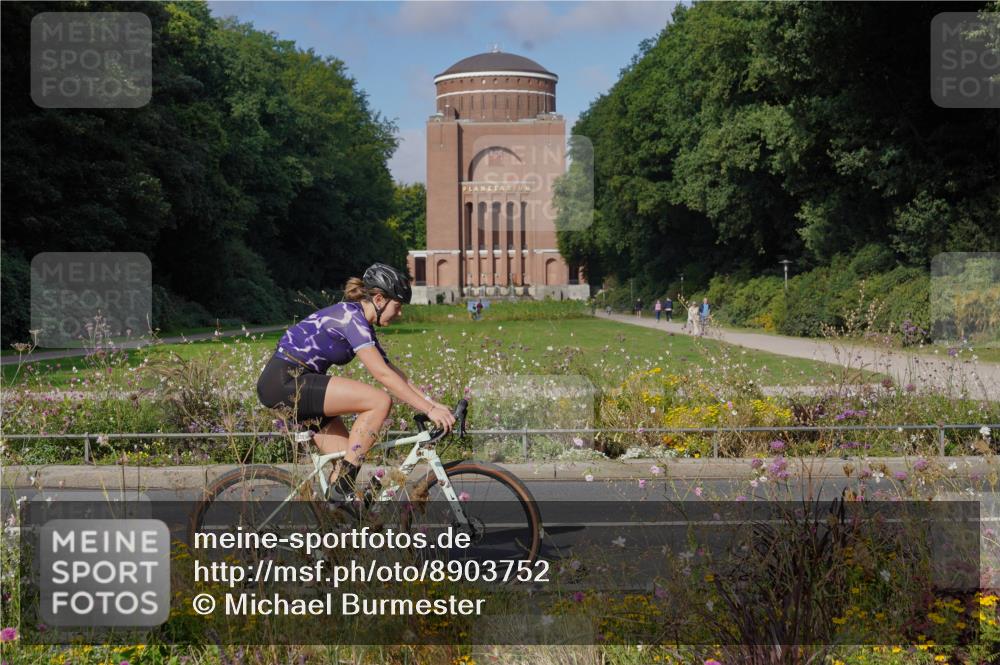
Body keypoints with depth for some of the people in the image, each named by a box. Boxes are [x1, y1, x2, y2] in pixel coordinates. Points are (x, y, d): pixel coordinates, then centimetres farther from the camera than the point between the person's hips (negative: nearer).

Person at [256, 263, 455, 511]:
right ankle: (341, 488, -13)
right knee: (380, 402, -18)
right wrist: (429, 410, -23)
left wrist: (434, 403, 7)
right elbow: (382, 374, -23)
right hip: (285, 382, -10)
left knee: (351, 456, 5)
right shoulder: (350, 316, -16)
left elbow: (394, 372, 16)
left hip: (291, 384, 10)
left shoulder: (363, 325, 14)